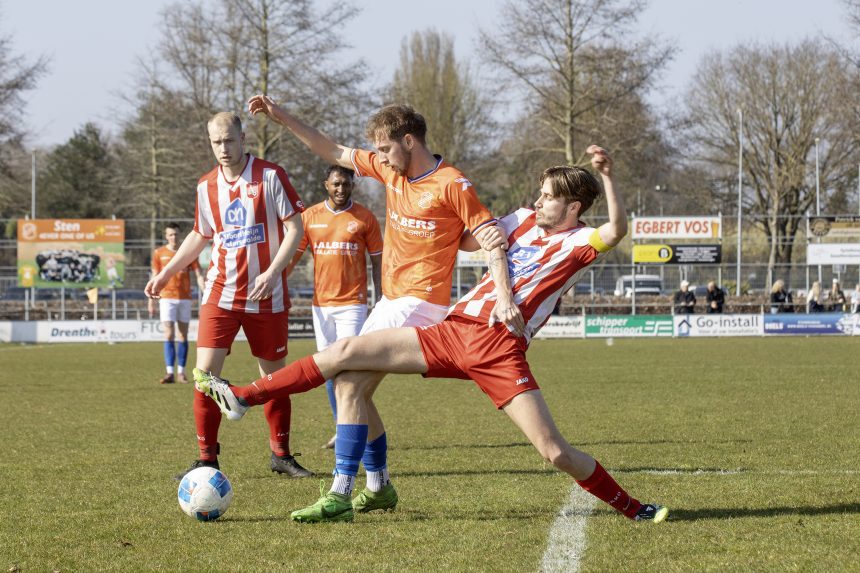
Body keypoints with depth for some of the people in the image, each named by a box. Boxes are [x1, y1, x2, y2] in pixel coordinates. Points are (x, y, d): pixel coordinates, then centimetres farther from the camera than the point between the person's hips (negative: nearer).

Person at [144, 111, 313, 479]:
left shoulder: (271, 176, -6)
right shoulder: (206, 186, 7)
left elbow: (294, 228, -7)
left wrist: (272, 272, -19)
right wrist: (166, 273, 13)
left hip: (266, 296, -2)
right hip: (220, 293, 2)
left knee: (274, 375, 7)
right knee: (205, 373, -10)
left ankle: (281, 454, 23)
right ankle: (206, 459, -3)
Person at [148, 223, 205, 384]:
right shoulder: (159, 253, 5)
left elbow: (199, 275, 3)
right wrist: (151, 303, 5)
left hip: (185, 298, 1)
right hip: (167, 298, -1)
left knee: (183, 336, 3)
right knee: (169, 335, -9)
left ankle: (181, 372, 10)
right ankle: (170, 373, -13)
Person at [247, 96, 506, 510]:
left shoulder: (452, 184, -13)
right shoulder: (389, 169, 9)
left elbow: (490, 237, -9)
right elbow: (334, 153, 19)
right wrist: (283, 118, 15)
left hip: (419, 304, -9)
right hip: (390, 301, 9)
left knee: (348, 386, -17)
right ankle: (378, 487, 21)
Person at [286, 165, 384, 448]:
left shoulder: (365, 218, 0)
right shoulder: (310, 217, 6)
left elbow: (377, 261, 4)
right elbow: (292, 256, 8)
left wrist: (380, 301, -1)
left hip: (352, 302, -4)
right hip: (321, 303, 4)